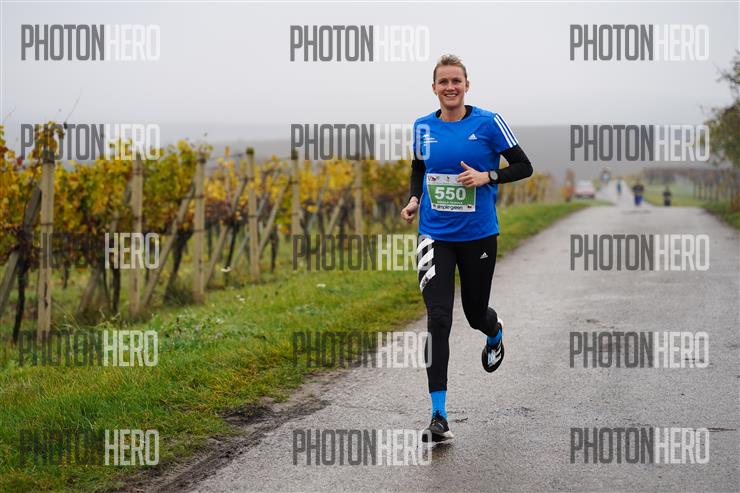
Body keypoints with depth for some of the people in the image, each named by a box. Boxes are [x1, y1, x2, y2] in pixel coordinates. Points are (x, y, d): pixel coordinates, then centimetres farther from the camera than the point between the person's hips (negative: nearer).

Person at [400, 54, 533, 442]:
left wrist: (487, 177, -17)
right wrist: (414, 199, 2)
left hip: (478, 236, -1)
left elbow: (524, 167, -2)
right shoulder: (422, 127, 3)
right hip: (435, 236, 1)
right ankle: (439, 417, -12)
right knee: (438, 319, -12)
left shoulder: (488, 123, -6)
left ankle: (495, 333, 55)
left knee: (475, 313, 13)